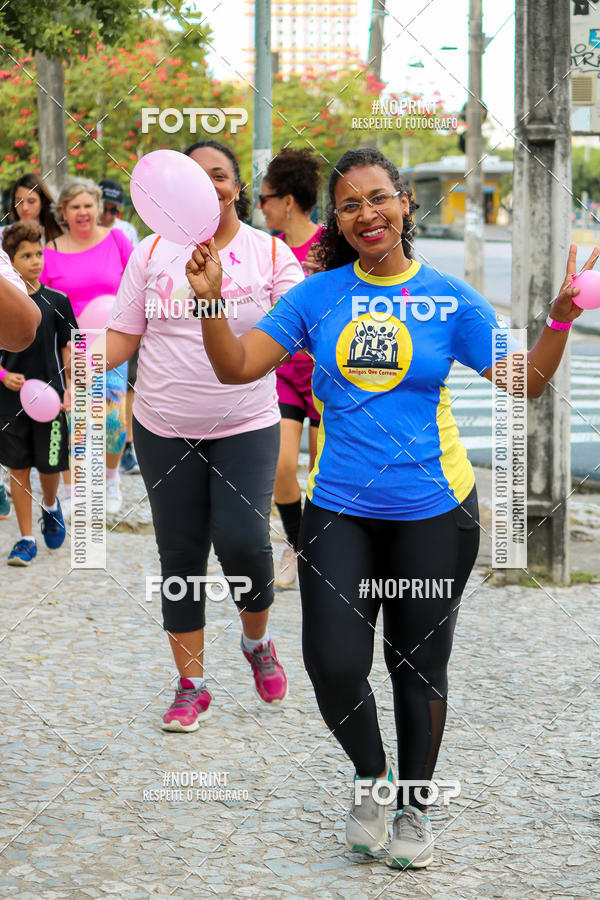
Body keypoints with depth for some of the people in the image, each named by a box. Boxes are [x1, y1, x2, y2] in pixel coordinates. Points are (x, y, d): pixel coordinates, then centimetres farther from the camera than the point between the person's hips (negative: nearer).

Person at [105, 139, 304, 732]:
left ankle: (257, 640, 15)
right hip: (164, 430, 2)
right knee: (180, 555, 6)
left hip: (245, 426, -2)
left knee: (242, 539, -17)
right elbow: (124, 334, 4)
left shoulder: (270, 253, -1)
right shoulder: (153, 251, 3)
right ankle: (191, 686, 19)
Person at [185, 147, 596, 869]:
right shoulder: (317, 295, 0)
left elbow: (526, 383, -4)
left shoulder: (451, 299, -2)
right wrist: (210, 300, -17)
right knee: (335, 666, -6)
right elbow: (236, 368, -2)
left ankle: (414, 805, 30)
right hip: (339, 507, 1)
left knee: (420, 664, 10)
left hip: (433, 510, 0)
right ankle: (371, 776, 24)